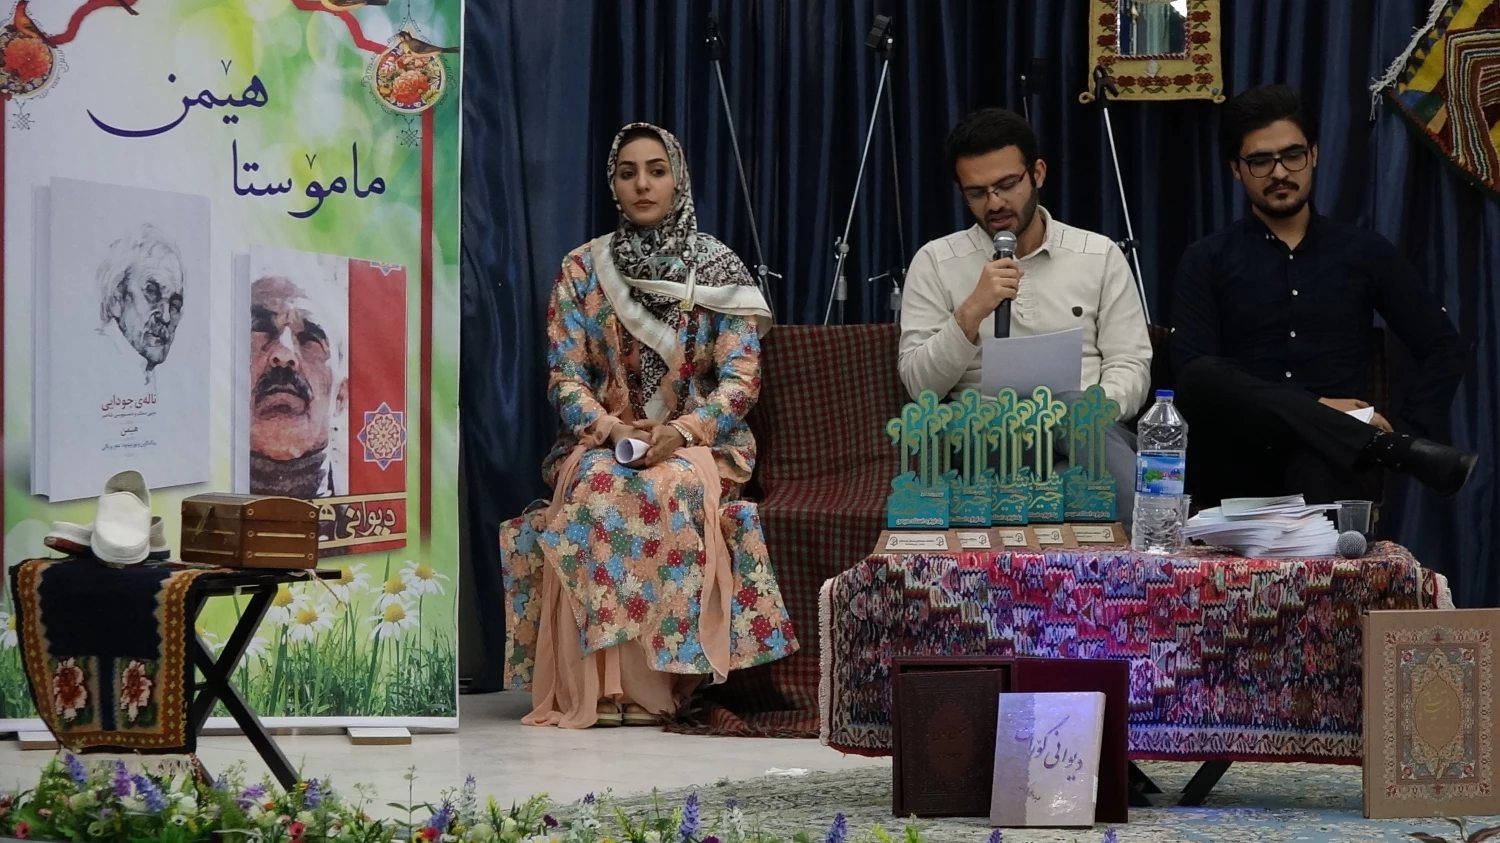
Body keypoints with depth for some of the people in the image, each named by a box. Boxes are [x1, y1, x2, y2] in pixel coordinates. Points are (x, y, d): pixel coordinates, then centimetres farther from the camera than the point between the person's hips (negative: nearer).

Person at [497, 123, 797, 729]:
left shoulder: (719, 269, 3)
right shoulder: (583, 269, 7)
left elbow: (739, 380, -2)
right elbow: (564, 375, 3)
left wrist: (680, 434, -19)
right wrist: (611, 430, -17)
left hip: (700, 443, -1)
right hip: (600, 442, 1)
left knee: (672, 489, -36)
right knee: (597, 487, -35)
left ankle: (660, 679, -31)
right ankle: (597, 684, -32)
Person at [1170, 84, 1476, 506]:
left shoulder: (1363, 251, 16)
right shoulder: (1207, 261, 11)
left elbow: (1444, 347, 14)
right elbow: (1193, 373, -4)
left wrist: (1404, 430, -5)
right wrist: (1314, 408, -14)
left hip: (1329, 455, -2)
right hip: (1235, 461, 2)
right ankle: (1400, 452, -39)